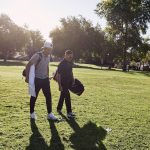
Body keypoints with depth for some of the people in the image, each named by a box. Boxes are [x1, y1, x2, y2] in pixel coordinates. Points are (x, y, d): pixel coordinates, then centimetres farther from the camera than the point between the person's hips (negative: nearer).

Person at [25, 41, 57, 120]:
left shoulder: (48, 57, 6)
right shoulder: (37, 55, -15)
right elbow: (28, 66, -14)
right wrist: (27, 77, -15)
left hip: (45, 79, 6)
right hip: (37, 79, -6)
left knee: (48, 96, 3)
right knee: (34, 96, 7)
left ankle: (50, 114, 11)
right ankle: (32, 113, 24)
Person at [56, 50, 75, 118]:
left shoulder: (70, 62, 6)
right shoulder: (62, 64, -18)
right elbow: (58, 75, -18)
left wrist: (72, 79, 15)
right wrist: (60, 85, -20)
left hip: (69, 81, 8)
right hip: (63, 82, -8)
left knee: (63, 95, 18)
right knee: (67, 96, -9)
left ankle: (59, 108, 33)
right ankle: (69, 112, -3)